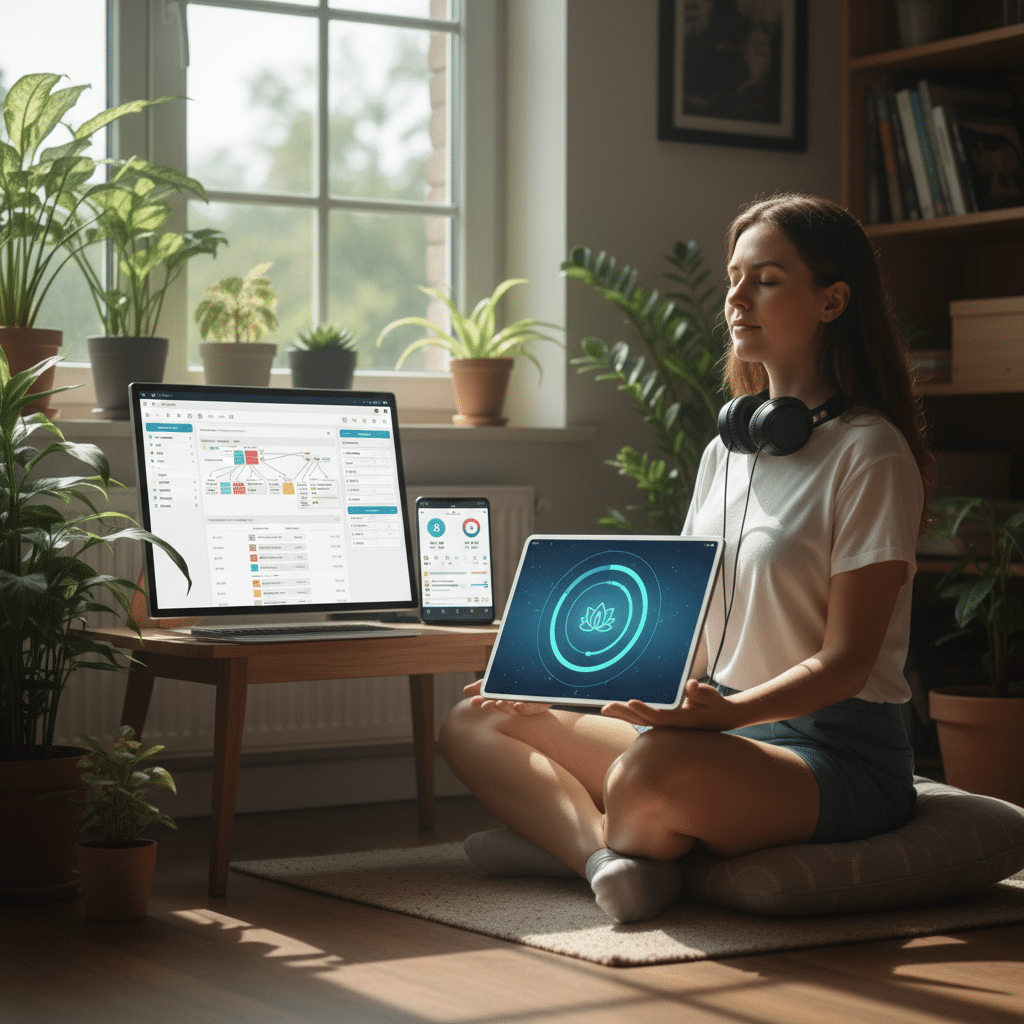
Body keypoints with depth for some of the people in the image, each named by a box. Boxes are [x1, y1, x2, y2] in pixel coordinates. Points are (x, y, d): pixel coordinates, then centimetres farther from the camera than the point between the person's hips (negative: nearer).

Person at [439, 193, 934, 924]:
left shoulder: (869, 452, -10)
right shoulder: (725, 452, 15)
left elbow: (846, 661, -15)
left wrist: (728, 711, -31)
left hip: (841, 754, -8)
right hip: (722, 727, 9)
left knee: (650, 775, -40)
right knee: (474, 724, 1)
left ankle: (563, 833, -8)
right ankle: (606, 856, -23)